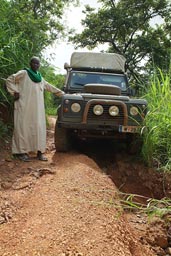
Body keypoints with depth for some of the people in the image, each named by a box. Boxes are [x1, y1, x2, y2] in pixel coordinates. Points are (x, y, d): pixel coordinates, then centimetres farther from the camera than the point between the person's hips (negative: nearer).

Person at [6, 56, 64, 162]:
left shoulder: (40, 77, 21)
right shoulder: (23, 73, 3)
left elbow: (50, 87, 31)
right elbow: (9, 80, 1)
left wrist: (62, 93, 32)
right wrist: (15, 92, -7)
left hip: (37, 108, 6)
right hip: (24, 106, -5)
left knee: (39, 128, 0)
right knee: (24, 127, -6)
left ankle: (40, 151, 4)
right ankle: (21, 151, -2)